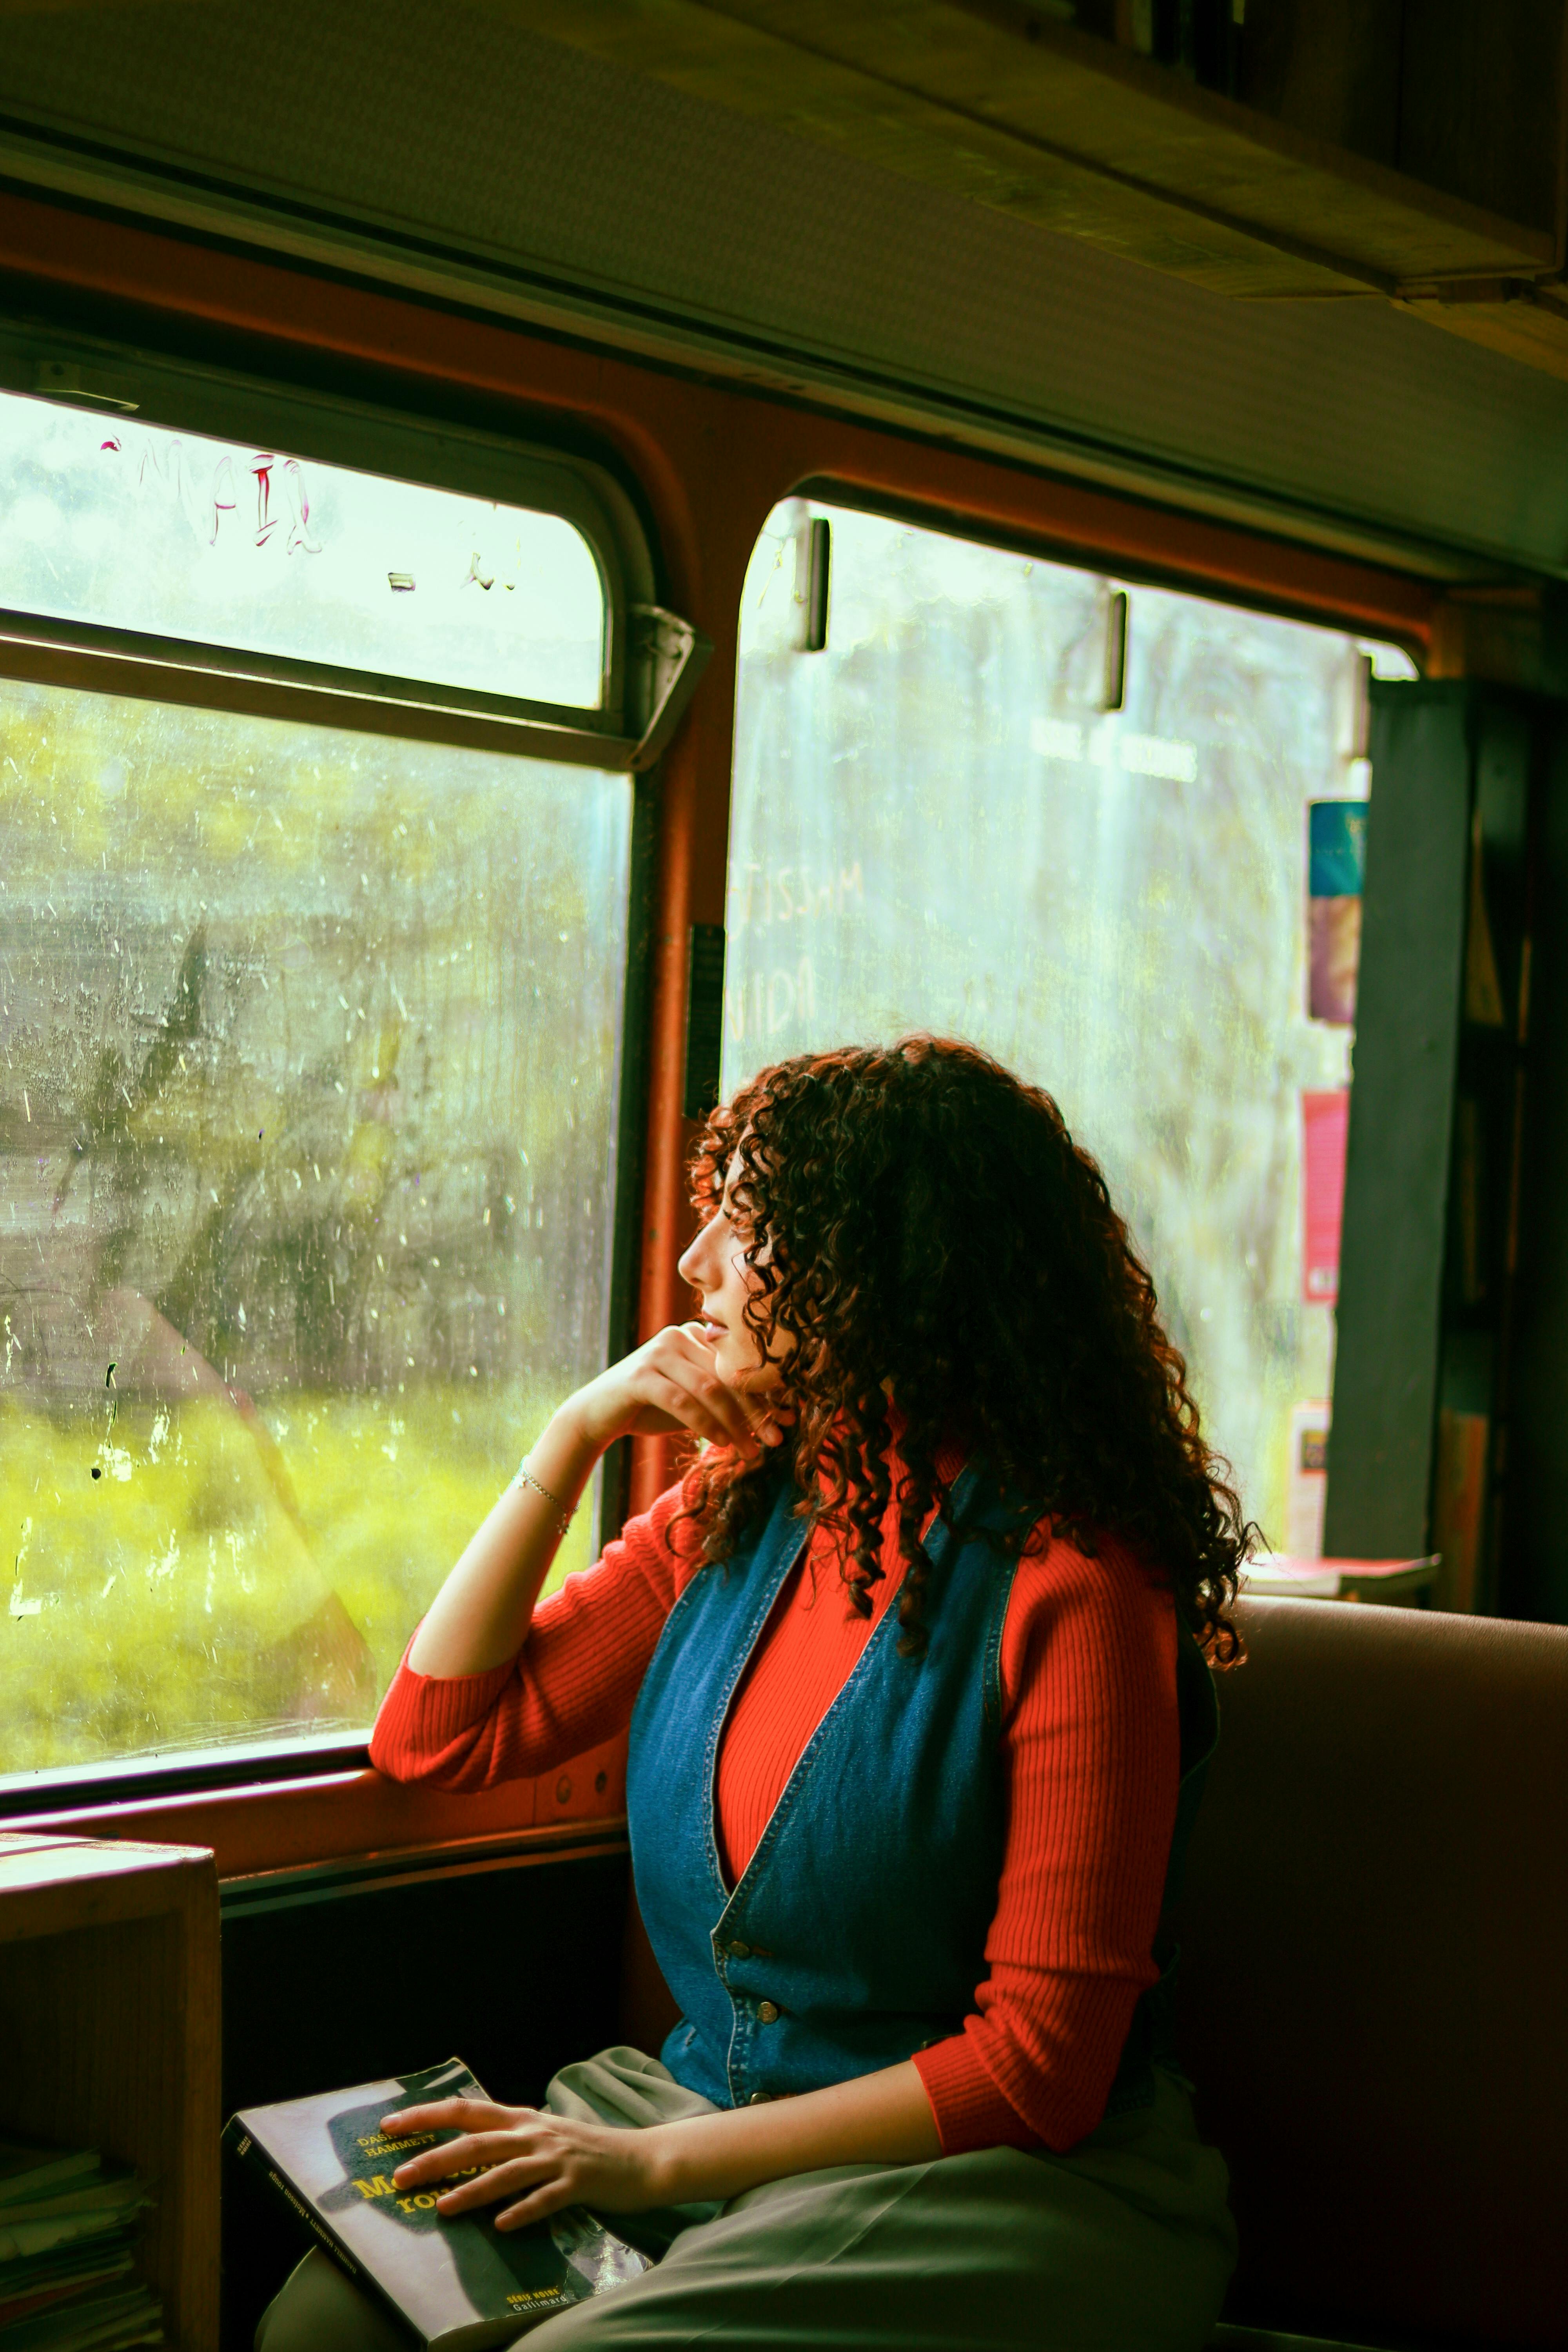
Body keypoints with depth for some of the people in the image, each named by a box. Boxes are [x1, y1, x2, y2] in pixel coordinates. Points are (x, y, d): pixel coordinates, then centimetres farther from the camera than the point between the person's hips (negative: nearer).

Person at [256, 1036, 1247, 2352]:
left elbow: (1040, 2064, -16)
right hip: (712, 2115, 6)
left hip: (998, 2181, -6)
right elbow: (436, 1737, 9)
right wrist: (576, 1435, 3)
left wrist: (662, 2159, -17)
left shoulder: (1066, 1586, -15)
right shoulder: (740, 1512, 9)